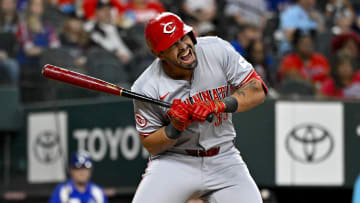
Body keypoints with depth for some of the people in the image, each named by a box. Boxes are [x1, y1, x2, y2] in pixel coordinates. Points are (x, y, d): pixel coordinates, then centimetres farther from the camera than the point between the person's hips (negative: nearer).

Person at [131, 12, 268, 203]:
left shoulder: (217, 50, -11)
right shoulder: (146, 88, -15)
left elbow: (257, 90, -9)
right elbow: (150, 145, -6)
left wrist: (220, 105, -24)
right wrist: (175, 128, -25)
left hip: (223, 161, 2)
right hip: (174, 161, -2)